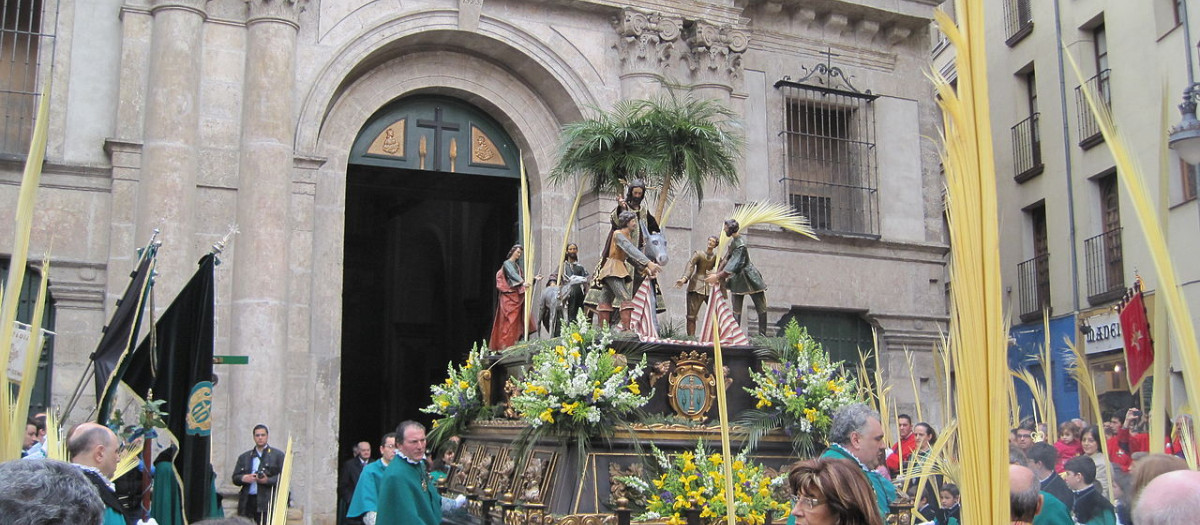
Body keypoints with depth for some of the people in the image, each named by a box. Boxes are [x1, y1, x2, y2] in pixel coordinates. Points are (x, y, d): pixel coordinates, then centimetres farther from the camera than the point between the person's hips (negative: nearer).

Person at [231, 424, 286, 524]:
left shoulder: (278, 455, 8)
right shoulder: (244, 457, 21)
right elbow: (235, 478, 17)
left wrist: (267, 480, -15)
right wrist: (243, 478, -5)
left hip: (267, 502, -4)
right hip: (247, 502, 4)